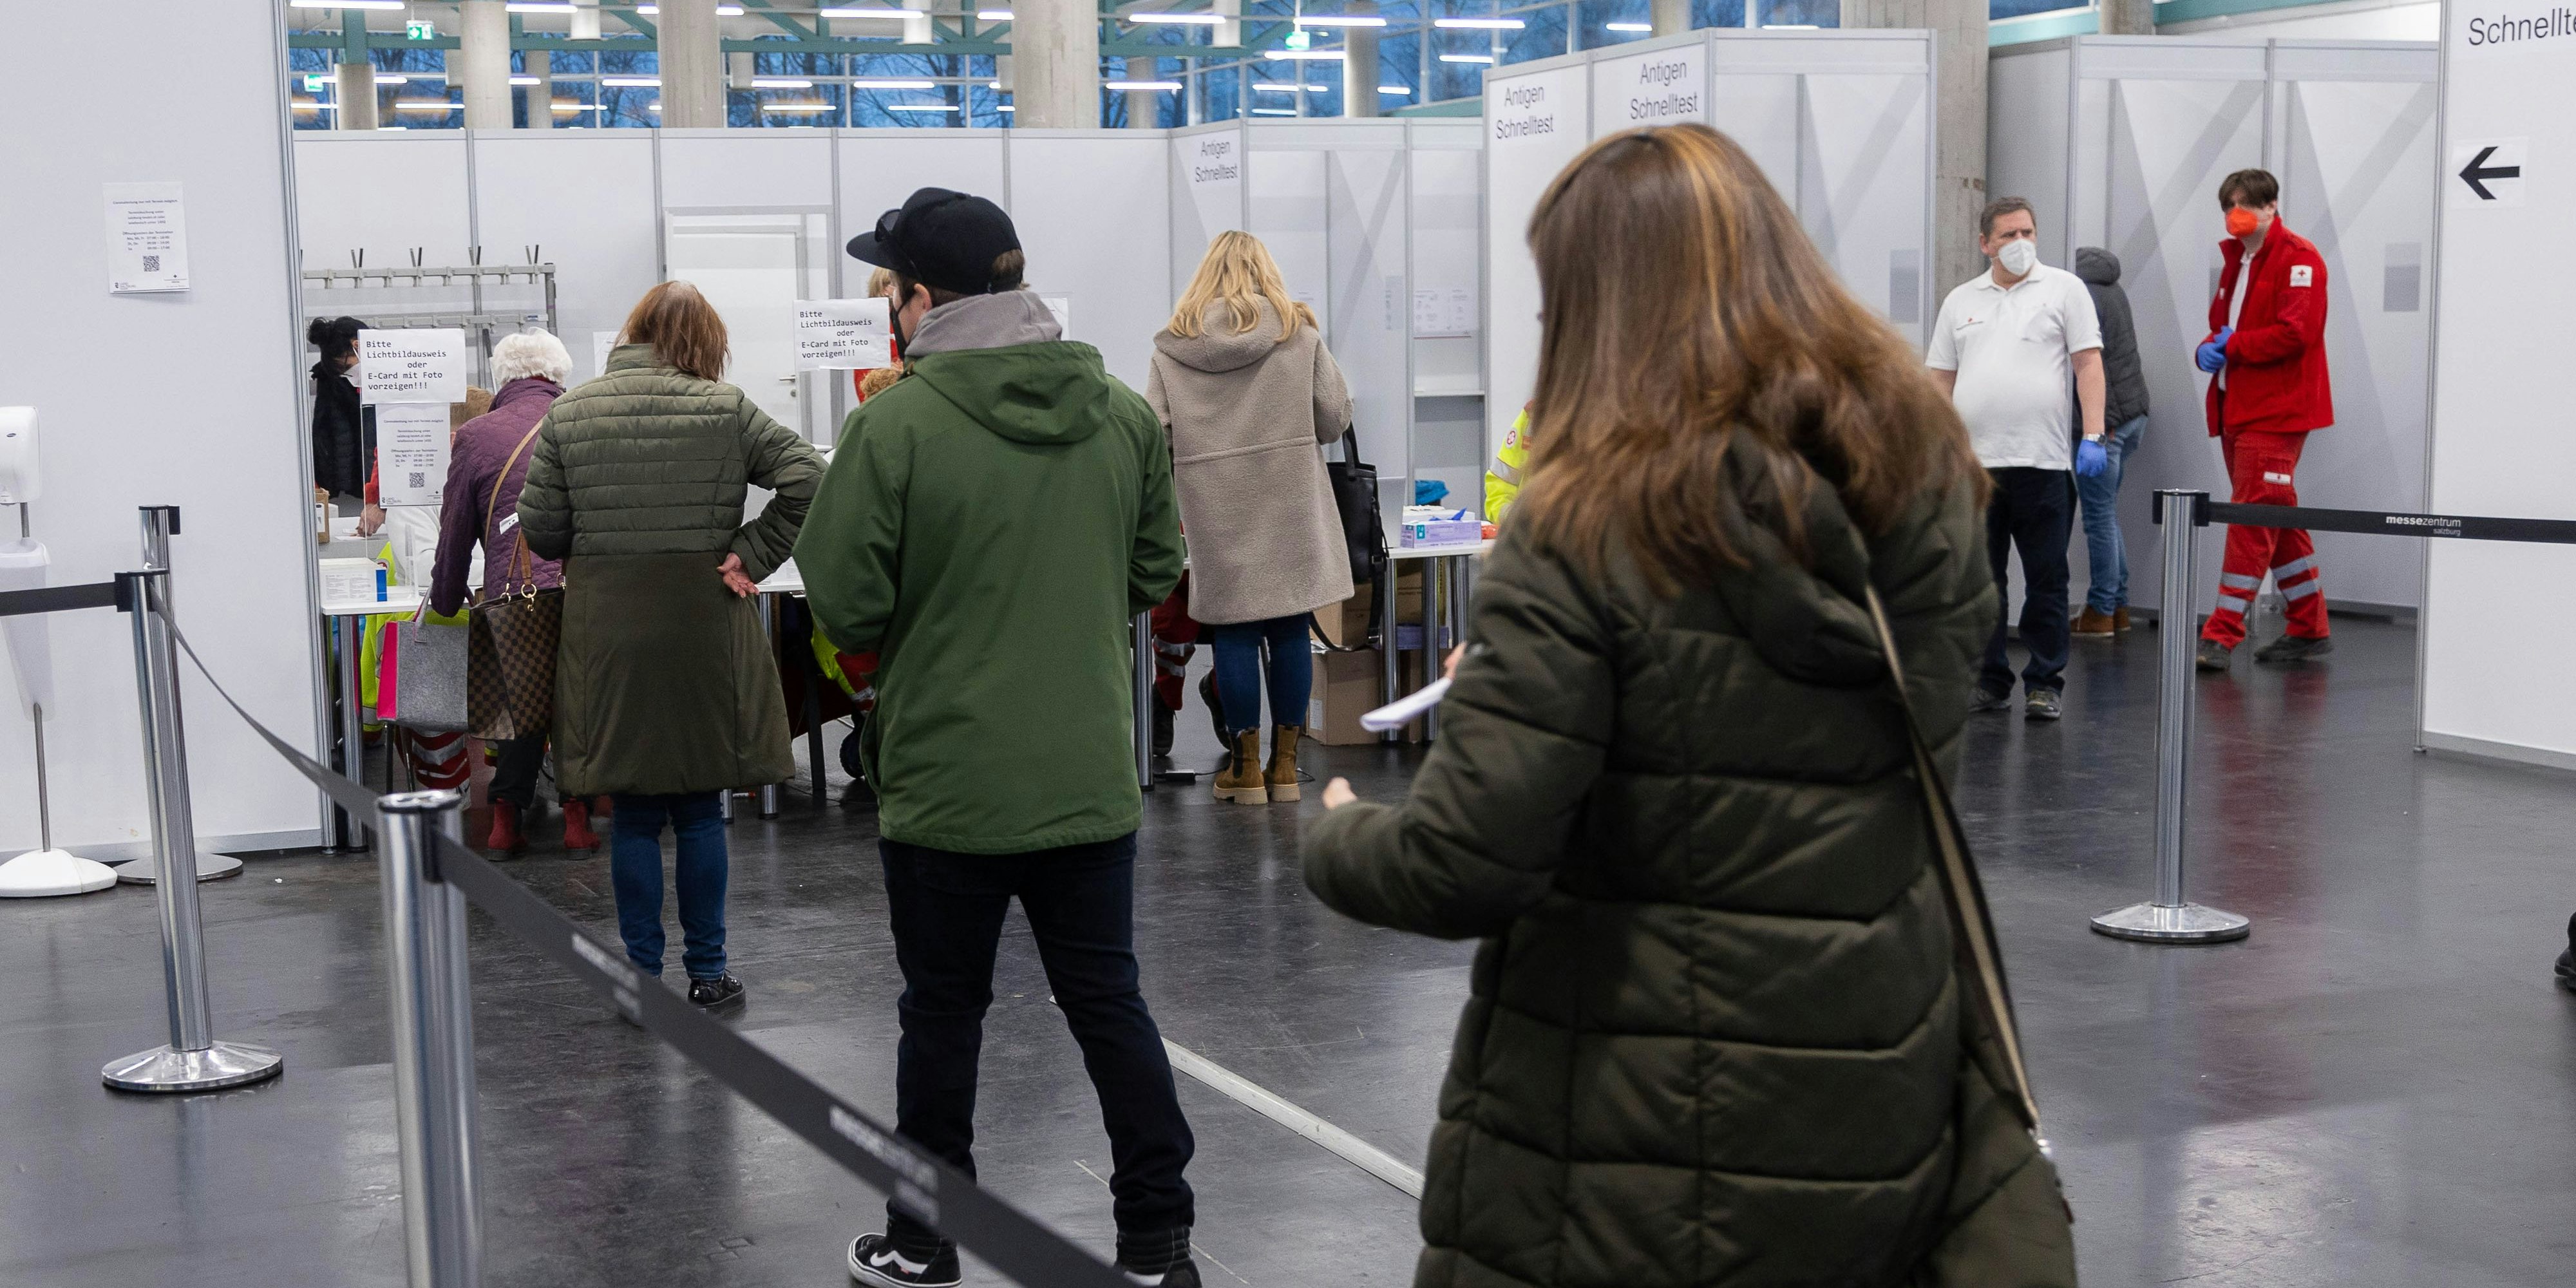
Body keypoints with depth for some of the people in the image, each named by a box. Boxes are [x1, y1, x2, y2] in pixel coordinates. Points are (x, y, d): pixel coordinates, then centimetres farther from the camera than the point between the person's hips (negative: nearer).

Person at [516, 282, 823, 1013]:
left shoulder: (568, 416, 0)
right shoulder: (726, 409, -4)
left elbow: (539, 530, 0)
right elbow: (806, 478, -11)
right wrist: (751, 557, -6)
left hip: (608, 631, 1)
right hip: (705, 624, -1)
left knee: (632, 816, 9)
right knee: (701, 811, 10)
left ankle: (643, 974, 14)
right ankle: (707, 972, 15)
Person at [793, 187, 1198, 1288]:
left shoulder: (898, 422, -15)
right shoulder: (1124, 413, -1)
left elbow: (845, 609, -14)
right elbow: (1154, 575, 7)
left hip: (947, 781, -3)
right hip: (1091, 776, 3)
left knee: (942, 1015, 12)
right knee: (1110, 1003, 14)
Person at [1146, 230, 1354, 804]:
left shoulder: (1173, 344, 1)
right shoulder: (1300, 332, 0)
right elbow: (1334, 419, 0)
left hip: (1217, 514, 0)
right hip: (1289, 506, 0)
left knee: (1234, 633, 6)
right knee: (1289, 630, 8)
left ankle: (1246, 766, 11)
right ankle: (1285, 764, 14)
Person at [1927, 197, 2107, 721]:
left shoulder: (2064, 289, 5)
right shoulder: (1961, 301, 14)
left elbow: (2088, 364, -1)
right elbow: (1941, 379, 15)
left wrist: (2093, 437, -11)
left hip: (2043, 461, -3)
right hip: (1974, 462, 3)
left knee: (2046, 580, 1)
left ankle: (2045, 683, 8)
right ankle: (1989, 680, 16)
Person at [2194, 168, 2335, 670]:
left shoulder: (2298, 258, -9)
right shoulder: (2235, 260, 18)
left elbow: (2295, 331, -19)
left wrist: (2232, 346, -12)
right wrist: (2208, 349, 0)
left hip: (2276, 411, -9)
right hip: (2237, 408, 9)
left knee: (2253, 518, -11)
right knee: (2278, 518, 13)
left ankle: (2222, 635, -13)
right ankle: (2310, 629, 22)